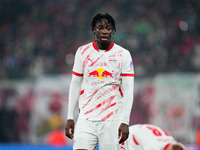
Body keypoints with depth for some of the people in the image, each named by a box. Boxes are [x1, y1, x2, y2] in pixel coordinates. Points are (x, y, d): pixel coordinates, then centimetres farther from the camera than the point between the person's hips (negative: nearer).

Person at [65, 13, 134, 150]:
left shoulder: (123, 55, 1)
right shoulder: (83, 52, 8)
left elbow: (128, 90, -2)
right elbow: (75, 85, 12)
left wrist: (125, 122, -11)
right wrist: (70, 117, 8)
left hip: (113, 120, -1)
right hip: (86, 118, 2)